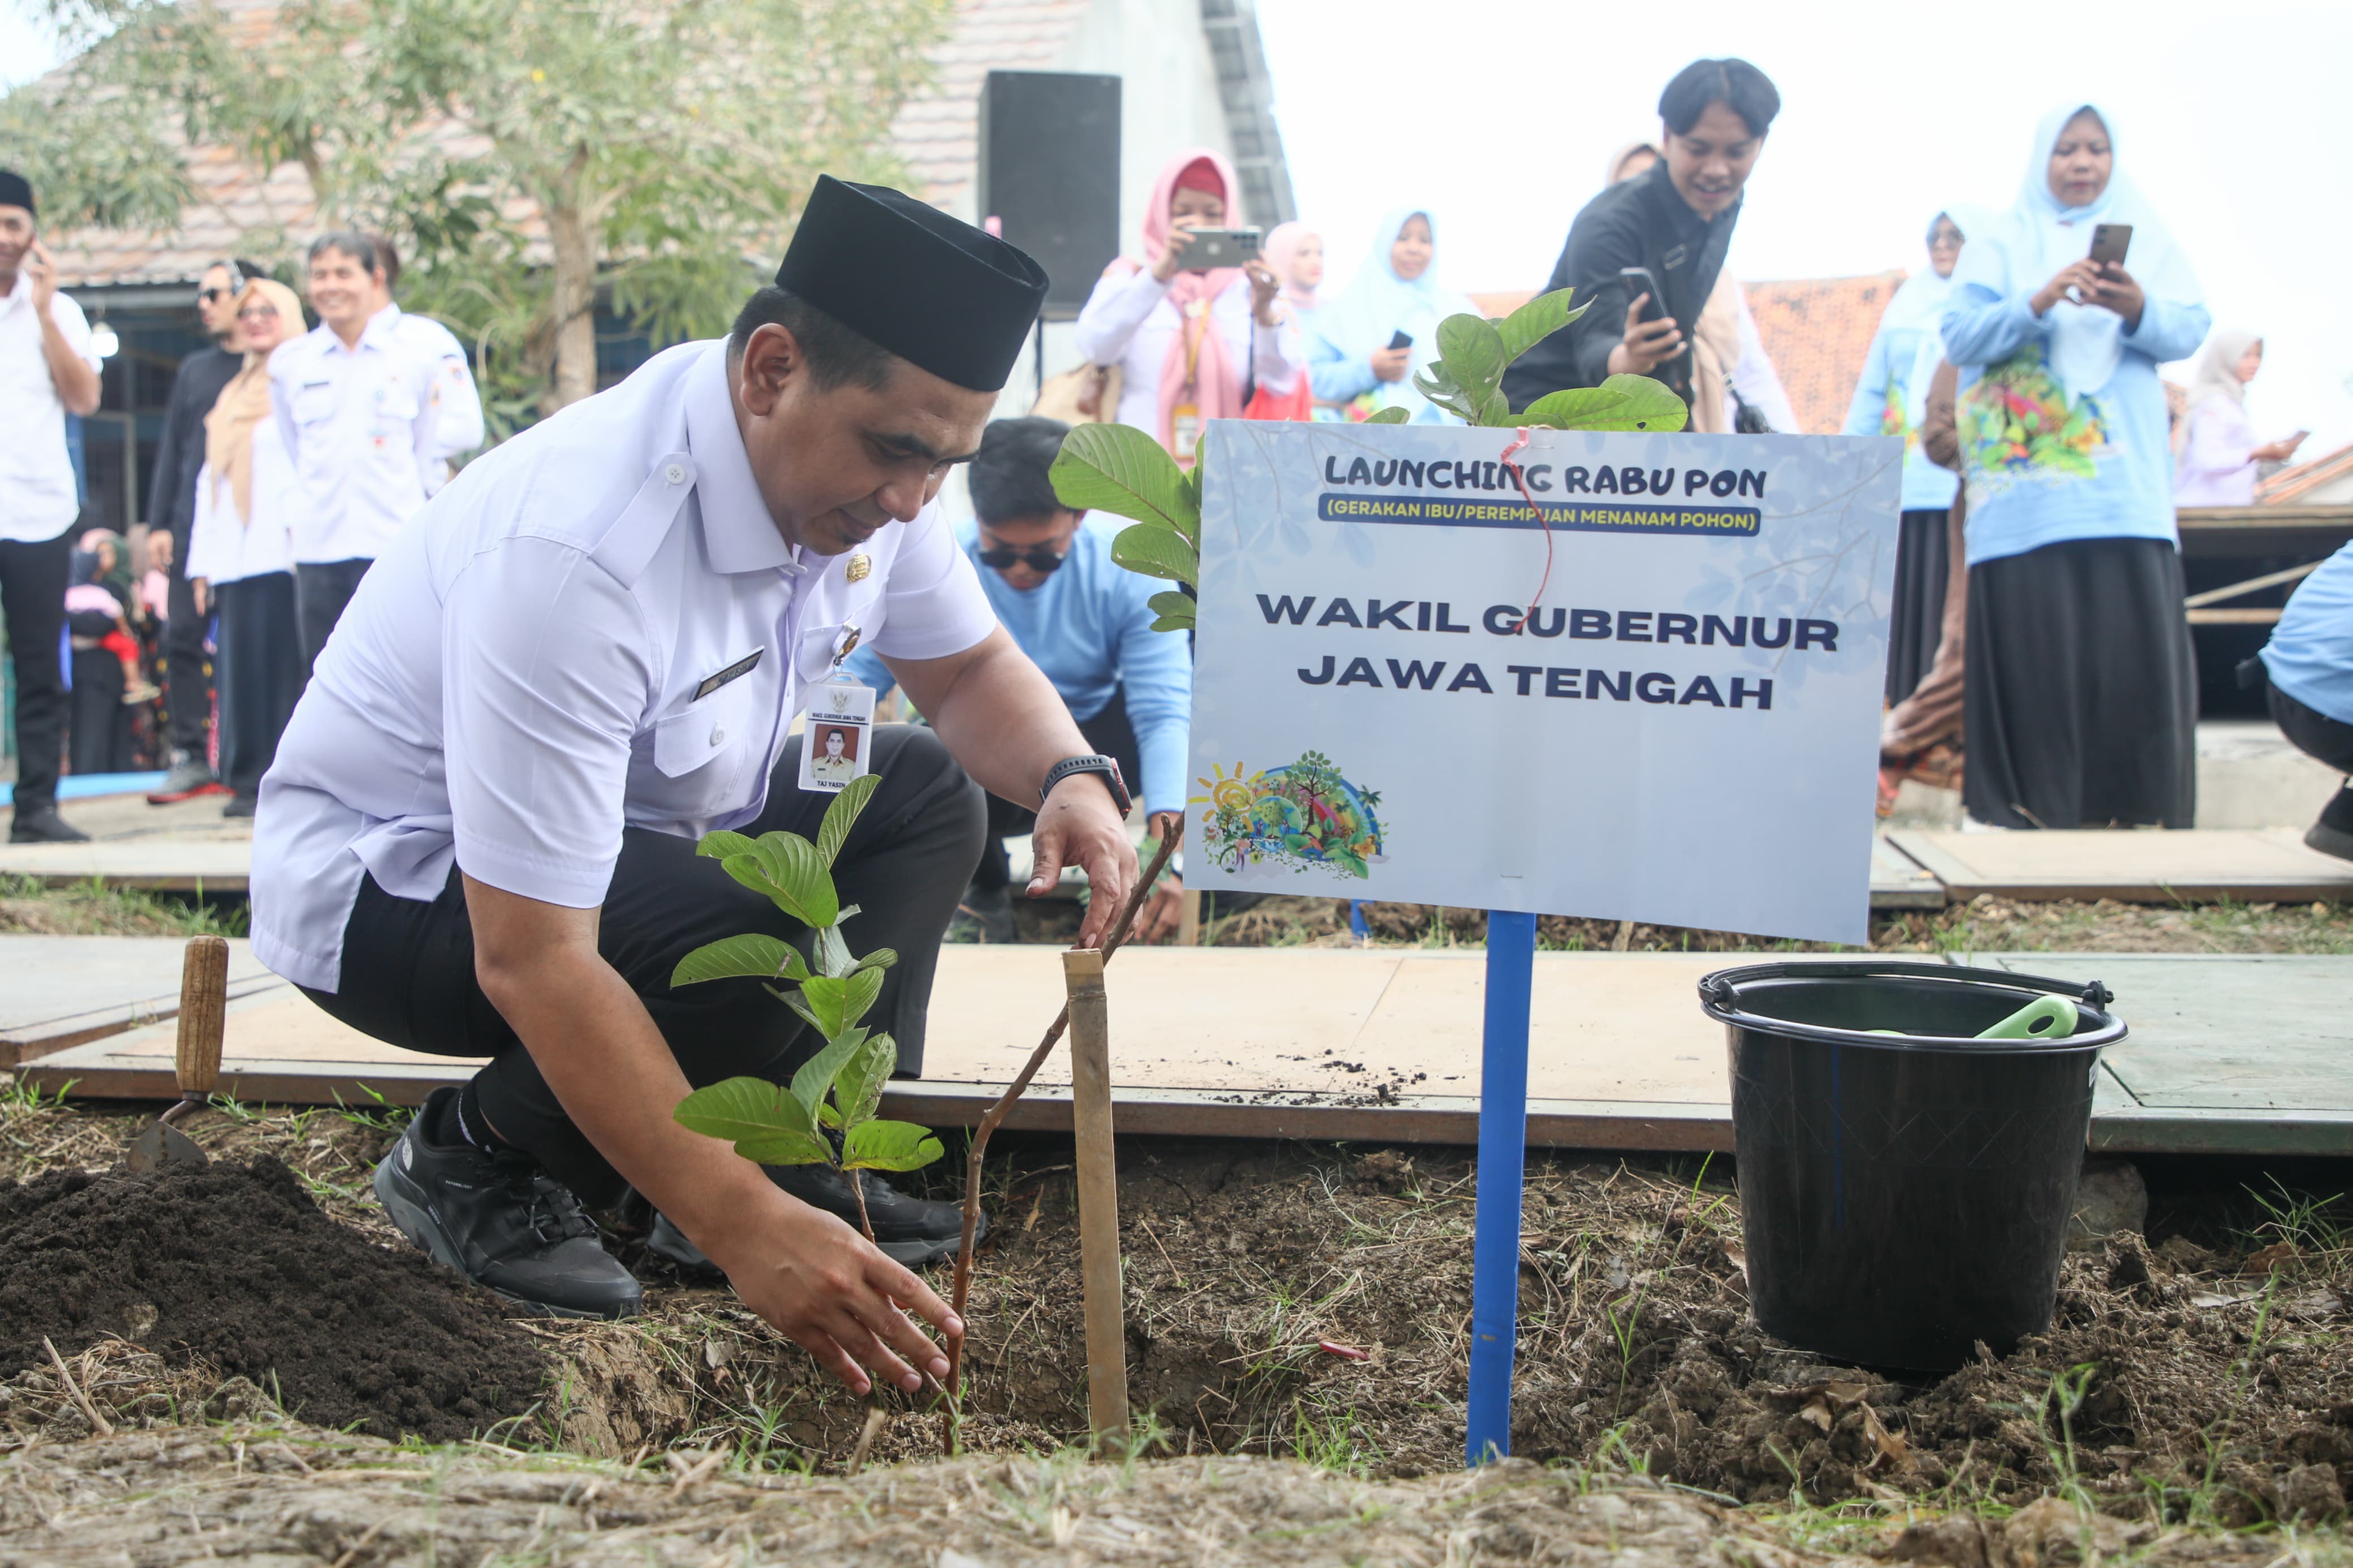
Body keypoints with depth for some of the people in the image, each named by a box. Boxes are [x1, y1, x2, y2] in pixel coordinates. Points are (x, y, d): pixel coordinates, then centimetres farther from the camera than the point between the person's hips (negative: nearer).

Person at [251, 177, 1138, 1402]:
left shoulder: (861, 462, -12)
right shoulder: (575, 554, -37)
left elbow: (967, 669, 5)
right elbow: (531, 962, -38)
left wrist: (1069, 780, -19)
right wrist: (741, 1232, -40)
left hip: (630, 830, 8)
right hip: (393, 880, -8)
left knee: (926, 794, -3)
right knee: (764, 944, -32)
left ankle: (807, 1162, -5)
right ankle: (478, 1163, -7)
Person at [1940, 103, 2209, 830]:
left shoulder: (2147, 239, 16)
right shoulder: (1998, 244, 12)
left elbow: (2189, 331, 4)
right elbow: (1959, 334, -1)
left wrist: (2137, 309, -17)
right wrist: (2037, 303, -18)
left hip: (2124, 479, 1)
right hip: (2024, 480, -1)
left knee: (2132, 634, -8)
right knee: (2031, 639, -7)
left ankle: (2138, 813, -3)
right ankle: (2026, 810, -2)